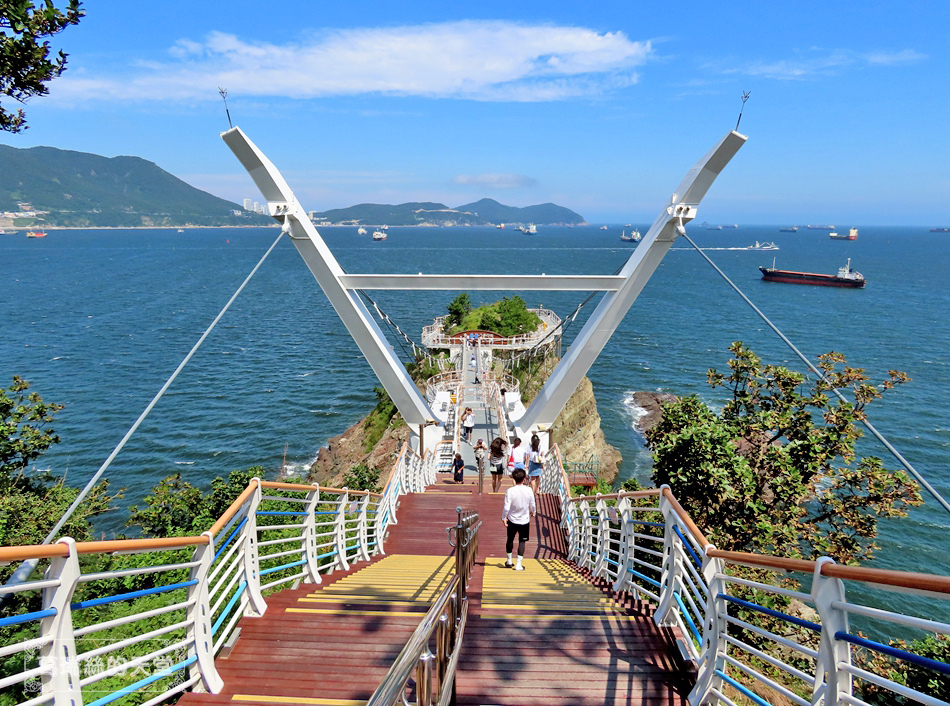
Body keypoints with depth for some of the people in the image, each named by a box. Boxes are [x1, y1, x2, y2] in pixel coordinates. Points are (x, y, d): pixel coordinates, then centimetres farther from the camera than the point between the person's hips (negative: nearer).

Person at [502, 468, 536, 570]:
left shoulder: (510, 491, -16)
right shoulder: (529, 490, -11)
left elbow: (506, 507, -15)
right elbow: (532, 505, 1)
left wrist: (504, 518, 0)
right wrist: (533, 512, 22)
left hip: (512, 520, 0)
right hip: (524, 520, 0)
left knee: (510, 540, 19)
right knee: (522, 541, 9)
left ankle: (509, 561, 33)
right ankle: (518, 564, 6)